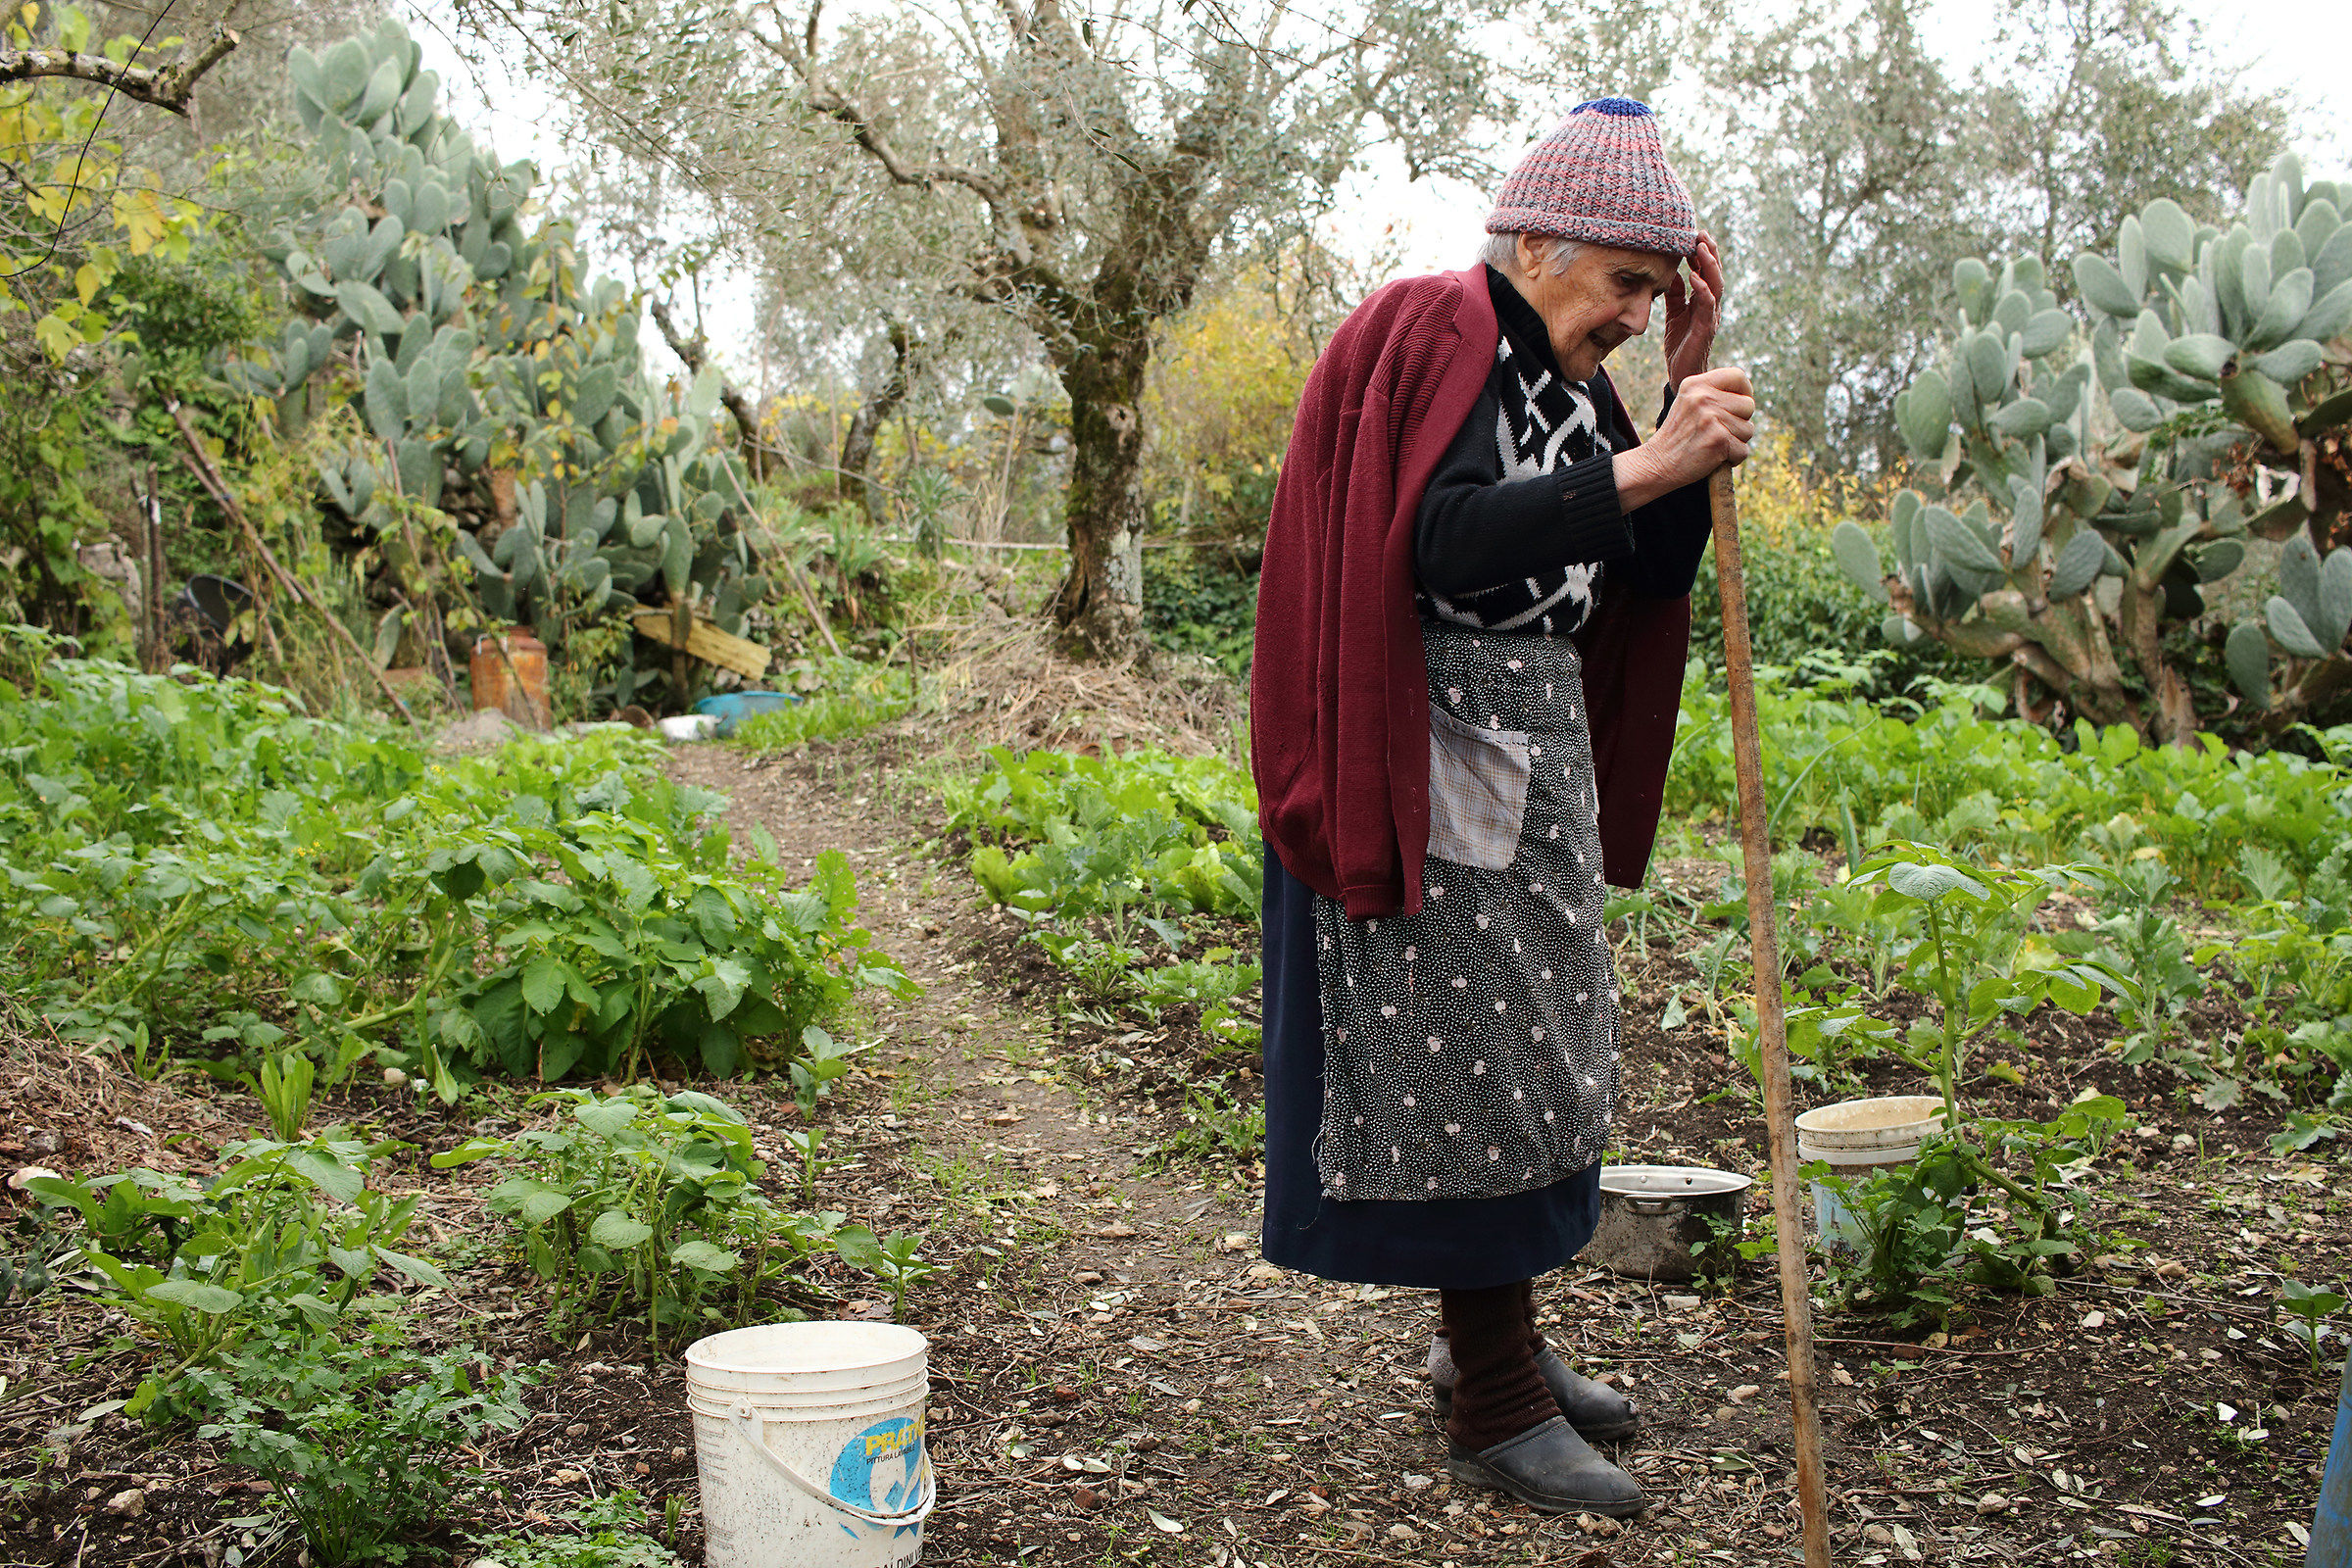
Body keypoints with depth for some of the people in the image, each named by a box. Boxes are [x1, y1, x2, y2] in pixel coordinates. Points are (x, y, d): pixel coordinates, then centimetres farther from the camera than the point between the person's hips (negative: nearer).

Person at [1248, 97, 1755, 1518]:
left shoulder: (1569, 378, 15)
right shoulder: (1435, 333, -11)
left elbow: (1655, 576, 10)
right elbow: (1444, 543, -25)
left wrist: (1688, 385, 3)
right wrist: (1635, 470, -30)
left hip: (1540, 753, 9)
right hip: (1433, 757, -9)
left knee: (1532, 1047, 14)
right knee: (1461, 1059, -4)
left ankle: (1493, 1338, 28)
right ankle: (1495, 1405, 5)